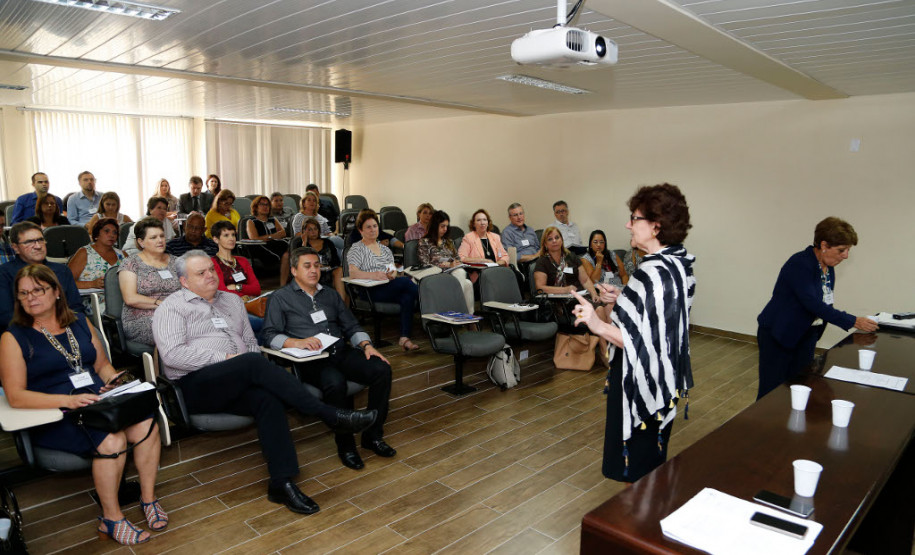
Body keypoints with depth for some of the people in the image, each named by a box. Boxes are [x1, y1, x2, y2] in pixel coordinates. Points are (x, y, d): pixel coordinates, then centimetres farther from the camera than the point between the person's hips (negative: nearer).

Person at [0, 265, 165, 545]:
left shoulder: (79, 322, 15)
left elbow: (103, 365, 21)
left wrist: (115, 385, -2)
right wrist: (68, 400, -21)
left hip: (99, 403, 4)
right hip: (54, 417, -4)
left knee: (147, 425, -24)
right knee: (112, 440, -31)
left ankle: (148, 498, -4)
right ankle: (111, 519, -11)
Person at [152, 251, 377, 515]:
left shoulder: (231, 300, 22)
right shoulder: (172, 308, 3)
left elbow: (250, 341, 21)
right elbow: (172, 354, -12)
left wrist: (256, 371, -1)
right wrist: (226, 359, -16)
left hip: (239, 382, 5)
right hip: (195, 386, -5)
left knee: (268, 398, -30)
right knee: (254, 362, -33)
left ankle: (282, 483, -30)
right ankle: (331, 416, -33)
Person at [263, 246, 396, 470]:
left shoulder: (330, 295, 26)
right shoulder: (281, 298, 10)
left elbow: (351, 327, 22)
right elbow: (270, 335, -2)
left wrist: (366, 345, 3)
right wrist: (298, 342, -20)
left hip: (341, 352, 5)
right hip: (311, 360, -5)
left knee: (382, 369, -21)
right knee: (335, 382, -38)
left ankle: (373, 435, -9)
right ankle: (345, 445, -17)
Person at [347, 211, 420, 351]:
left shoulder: (384, 249, 26)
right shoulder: (356, 249, 7)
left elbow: (394, 269, 19)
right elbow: (353, 272, -8)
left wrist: (393, 274, -8)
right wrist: (373, 275, -25)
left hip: (391, 288, 5)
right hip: (371, 291, -5)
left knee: (407, 297, -31)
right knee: (405, 281, -30)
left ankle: (405, 338, -37)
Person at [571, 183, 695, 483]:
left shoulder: (654, 273, -27)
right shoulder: (678, 265, 4)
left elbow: (646, 343, -30)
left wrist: (600, 326, -40)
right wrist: (623, 300, 10)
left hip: (641, 385, -10)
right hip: (663, 383, 10)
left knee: (634, 473, 7)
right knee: (653, 465, 25)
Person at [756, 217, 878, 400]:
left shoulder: (828, 268, 5)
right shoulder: (800, 264, -22)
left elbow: (824, 305, 15)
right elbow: (812, 303, -29)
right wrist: (852, 322, -28)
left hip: (806, 337, 8)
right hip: (778, 336, -8)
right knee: (772, 392, -2)